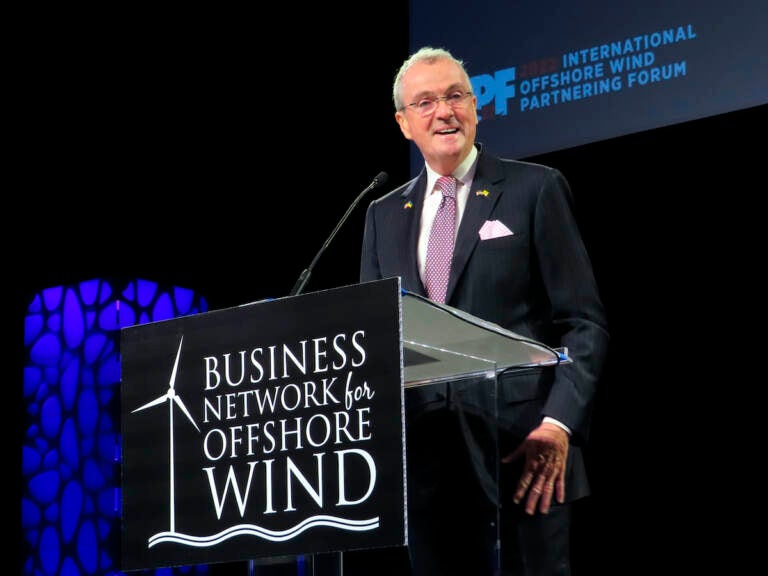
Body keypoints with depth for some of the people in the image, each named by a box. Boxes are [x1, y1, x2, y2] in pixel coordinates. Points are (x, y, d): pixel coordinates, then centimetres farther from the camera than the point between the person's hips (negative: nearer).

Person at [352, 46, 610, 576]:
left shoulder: (535, 190, 2)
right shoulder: (384, 215, 15)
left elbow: (585, 323, -1)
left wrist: (558, 424, -15)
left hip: (521, 449, -4)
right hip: (423, 457, 4)